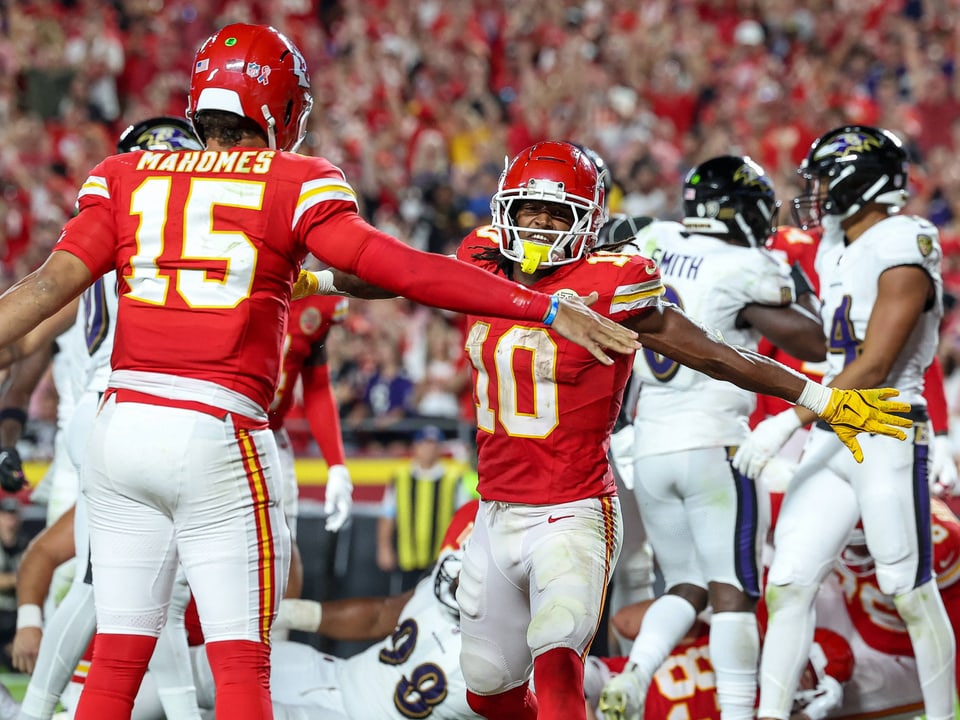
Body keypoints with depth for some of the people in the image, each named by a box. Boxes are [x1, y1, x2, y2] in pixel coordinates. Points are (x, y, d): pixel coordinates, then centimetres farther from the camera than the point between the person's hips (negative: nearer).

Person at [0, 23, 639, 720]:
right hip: (217, 436, -4)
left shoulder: (127, 176, 10)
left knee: (117, 661, 9)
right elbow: (404, 270, -7)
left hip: (122, 425, 4)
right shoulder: (293, 184, 1)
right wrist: (549, 310, -5)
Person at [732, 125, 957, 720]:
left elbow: (874, 367, -18)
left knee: (912, 592, -1)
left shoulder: (904, 251, -14)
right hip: (831, 440, 8)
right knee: (789, 585, 1)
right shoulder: (837, 250, 13)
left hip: (887, 433, -8)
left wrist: (789, 421, -21)